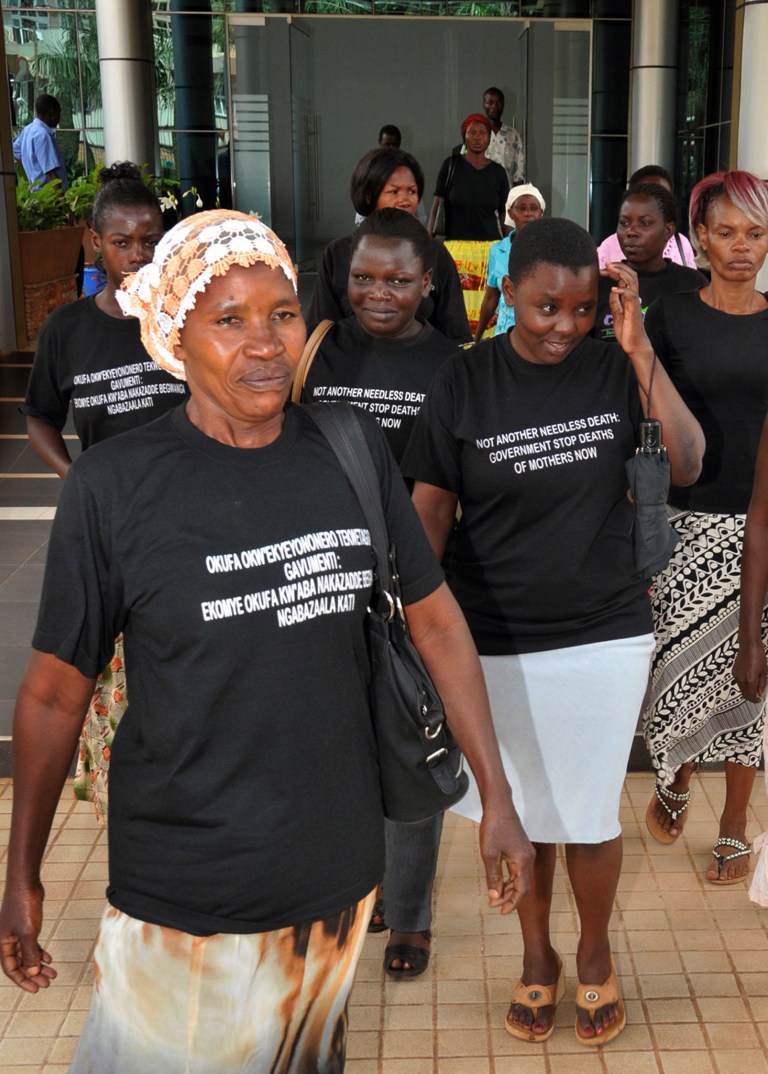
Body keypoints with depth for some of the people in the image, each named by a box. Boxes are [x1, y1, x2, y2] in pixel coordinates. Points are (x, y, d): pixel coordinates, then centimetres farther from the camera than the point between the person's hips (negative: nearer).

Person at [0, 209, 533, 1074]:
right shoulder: (114, 483, -13)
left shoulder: (353, 450, -4)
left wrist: (497, 798, 2)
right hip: (183, 886, -3)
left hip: (337, 865, 4)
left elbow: (435, 618, 2)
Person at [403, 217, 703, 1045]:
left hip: (607, 634, 0)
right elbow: (430, 512, -3)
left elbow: (688, 467, -15)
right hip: (496, 641, 0)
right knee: (521, 810, 15)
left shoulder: (614, 370, -4)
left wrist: (641, 348, -20)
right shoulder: (464, 382, -7)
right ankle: (537, 958, 39)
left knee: (591, 814, 11)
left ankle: (596, 955, 38)